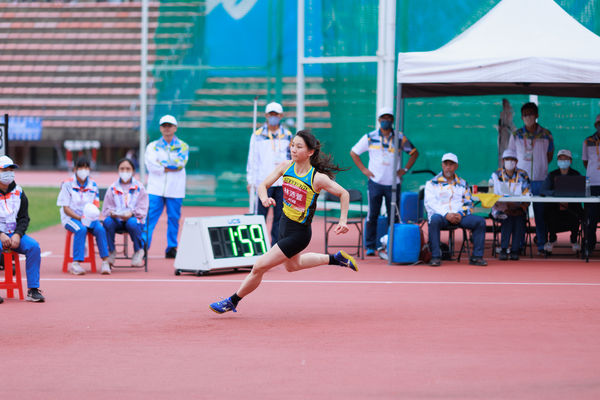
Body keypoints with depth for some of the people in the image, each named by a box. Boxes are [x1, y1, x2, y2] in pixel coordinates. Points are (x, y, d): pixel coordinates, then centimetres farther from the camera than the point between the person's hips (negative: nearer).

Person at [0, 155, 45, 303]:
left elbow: (24, 218, 9)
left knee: (33, 246, -22)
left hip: (15, 234, 4)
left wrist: (17, 235, -10)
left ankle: (33, 290, -19)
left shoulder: (18, 192, 11)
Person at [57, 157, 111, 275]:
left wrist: (94, 217, -15)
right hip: (70, 218, -3)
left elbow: (95, 208, 8)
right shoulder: (67, 184, -2)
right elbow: (66, 208, -6)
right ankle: (75, 263, -39)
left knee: (100, 229, -27)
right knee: (81, 229, -35)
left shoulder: (93, 185, 9)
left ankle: (105, 261, -27)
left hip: (88, 218, 3)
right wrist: (80, 218, -19)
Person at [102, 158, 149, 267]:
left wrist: (131, 213, -20)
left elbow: (142, 209, 0)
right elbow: (106, 209, 9)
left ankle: (138, 251, -12)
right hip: (117, 221, 2)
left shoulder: (139, 187, 7)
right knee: (107, 221, -32)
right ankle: (111, 251, -12)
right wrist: (112, 213, -15)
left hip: (134, 218, -2)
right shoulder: (113, 188, 12)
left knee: (132, 223, -38)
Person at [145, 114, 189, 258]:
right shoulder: (152, 146, 12)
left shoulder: (183, 146, 10)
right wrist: (171, 168, -8)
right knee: (150, 218, -8)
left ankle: (171, 248, 8)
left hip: (175, 190, 0)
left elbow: (180, 163, -8)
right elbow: (151, 165, -5)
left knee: (173, 218, 1)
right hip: (155, 189, 0)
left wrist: (161, 165, -7)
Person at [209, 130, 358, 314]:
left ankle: (233, 301, 14)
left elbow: (344, 194, -9)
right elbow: (263, 185, -3)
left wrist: (343, 221, -14)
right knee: (292, 265, 32)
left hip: (298, 233, -8)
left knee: (259, 266, -6)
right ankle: (335, 259, 45)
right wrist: (264, 198, -25)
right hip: (284, 224, 8)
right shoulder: (286, 166, -7)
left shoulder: (318, 178, -22)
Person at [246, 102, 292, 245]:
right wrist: (251, 181, -1)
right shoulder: (258, 135, 3)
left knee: (280, 216, 3)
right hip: (263, 182, -2)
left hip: (283, 183, 2)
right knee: (261, 215, -4)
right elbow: (252, 159, 3)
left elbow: (291, 158, 17)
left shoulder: (287, 135, 10)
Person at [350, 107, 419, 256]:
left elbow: (414, 152, 16)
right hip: (375, 182, -1)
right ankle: (370, 247, 6)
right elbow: (353, 153, 11)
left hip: (392, 184, 1)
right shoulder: (370, 137, 2)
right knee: (372, 215, 0)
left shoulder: (400, 138, 4)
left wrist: (405, 169, 6)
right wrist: (363, 169, 3)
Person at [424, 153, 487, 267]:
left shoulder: (463, 184, 20)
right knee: (435, 220, -39)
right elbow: (430, 203, -3)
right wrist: (446, 214, -17)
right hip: (440, 215, -3)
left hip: (459, 216, 3)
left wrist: (460, 214, -7)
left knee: (480, 221, -21)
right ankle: (435, 257, -35)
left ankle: (477, 257, -18)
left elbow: (468, 203, 16)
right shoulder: (432, 183, 10)